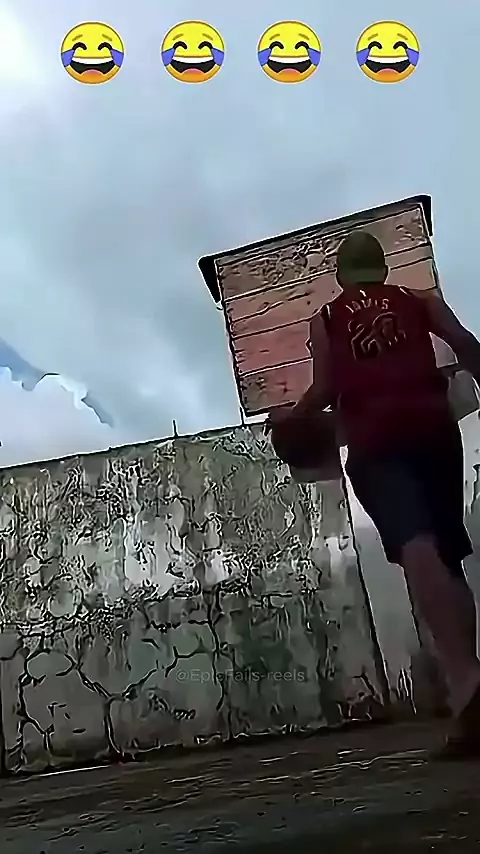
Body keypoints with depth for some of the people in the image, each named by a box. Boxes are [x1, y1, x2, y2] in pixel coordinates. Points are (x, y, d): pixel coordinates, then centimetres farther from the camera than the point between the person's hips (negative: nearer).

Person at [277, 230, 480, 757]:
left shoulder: (325, 321, 16)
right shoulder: (421, 301, 21)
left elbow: (324, 391, 6)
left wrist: (289, 418, 23)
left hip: (374, 441, -2)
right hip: (432, 426, 3)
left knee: (416, 546, -21)